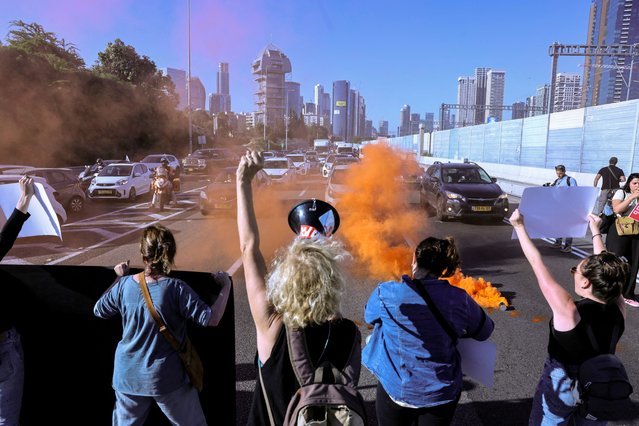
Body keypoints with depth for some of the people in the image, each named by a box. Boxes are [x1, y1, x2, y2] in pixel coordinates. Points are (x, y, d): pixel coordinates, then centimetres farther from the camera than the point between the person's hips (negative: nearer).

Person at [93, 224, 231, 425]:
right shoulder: (176, 289, -21)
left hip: (128, 376, 4)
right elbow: (211, 319, -23)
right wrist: (226, 287, -11)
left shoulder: (124, 285, -9)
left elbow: (98, 310, 10)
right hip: (167, 379, -4)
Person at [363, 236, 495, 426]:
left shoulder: (387, 293, -19)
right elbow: (485, 331, 4)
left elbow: (369, 316, 2)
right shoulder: (460, 299, -14)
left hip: (396, 390, -1)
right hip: (442, 394, 1)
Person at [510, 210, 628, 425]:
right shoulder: (618, 309, -18)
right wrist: (595, 230, 9)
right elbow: (605, 269, -3)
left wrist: (519, 226, -17)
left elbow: (537, 263, -27)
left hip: (561, 389, -4)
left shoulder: (569, 311, -33)